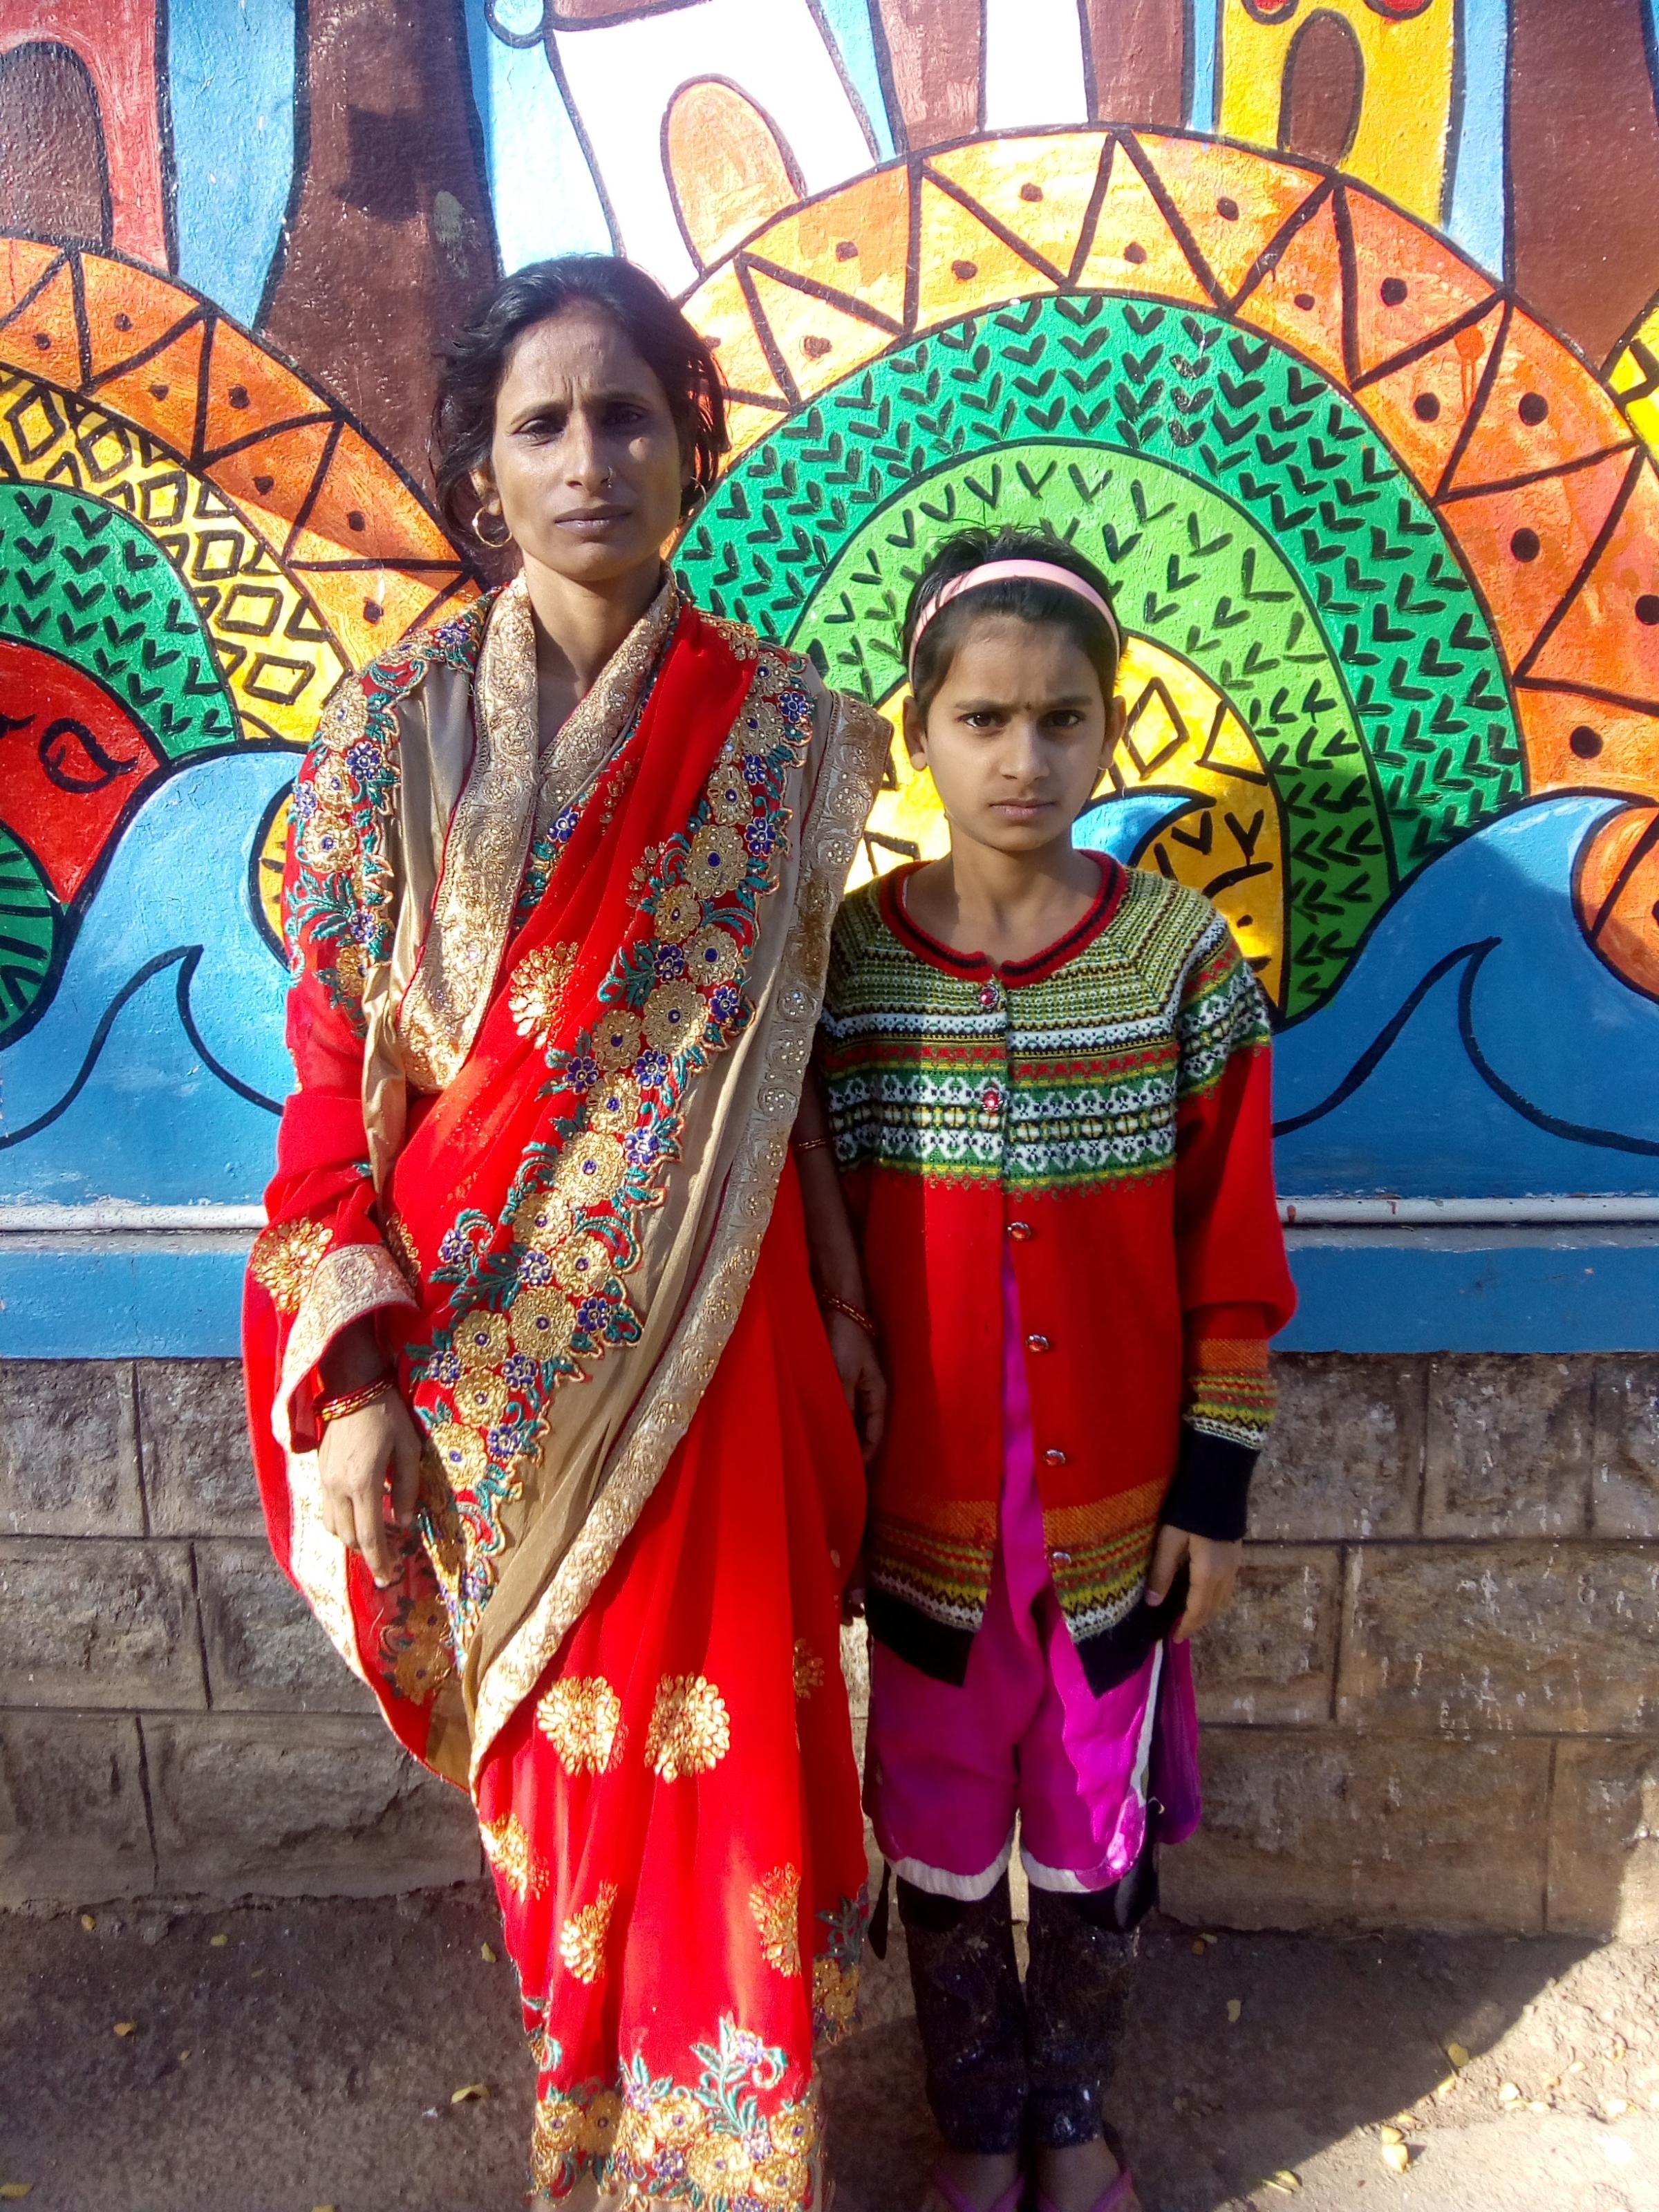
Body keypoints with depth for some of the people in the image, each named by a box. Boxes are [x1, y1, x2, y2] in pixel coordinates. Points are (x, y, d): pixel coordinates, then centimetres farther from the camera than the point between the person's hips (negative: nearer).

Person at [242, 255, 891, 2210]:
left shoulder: (784, 730, 1)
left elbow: (796, 1051, 5)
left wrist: (845, 1308, 6)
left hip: (706, 1325, 0)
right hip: (477, 1338, 0)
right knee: (553, 1753, 17)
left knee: (725, 1751, 9)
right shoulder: (396, 726, -2)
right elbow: (334, 1065, -3)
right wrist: (355, 1375, -8)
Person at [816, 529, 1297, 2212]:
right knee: (941, 1834, 18)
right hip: (924, 1502, 0)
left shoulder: (1182, 958, -10)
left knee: (1096, 1832, 19)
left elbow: (1230, 1254, -4)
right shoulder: (846, 963, -9)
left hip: (1118, 1505, 0)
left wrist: (1215, 1488, -2)